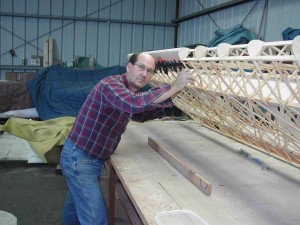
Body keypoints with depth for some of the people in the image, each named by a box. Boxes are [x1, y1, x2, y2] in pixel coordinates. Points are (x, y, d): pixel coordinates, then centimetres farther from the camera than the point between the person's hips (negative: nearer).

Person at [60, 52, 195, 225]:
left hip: (91, 159, 9)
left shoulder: (132, 93, 6)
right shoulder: (110, 84, -23)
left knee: (76, 206, 27)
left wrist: (165, 101, 8)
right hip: (79, 159, -9)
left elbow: (140, 115, 25)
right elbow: (134, 104, -44)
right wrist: (174, 87, -37)